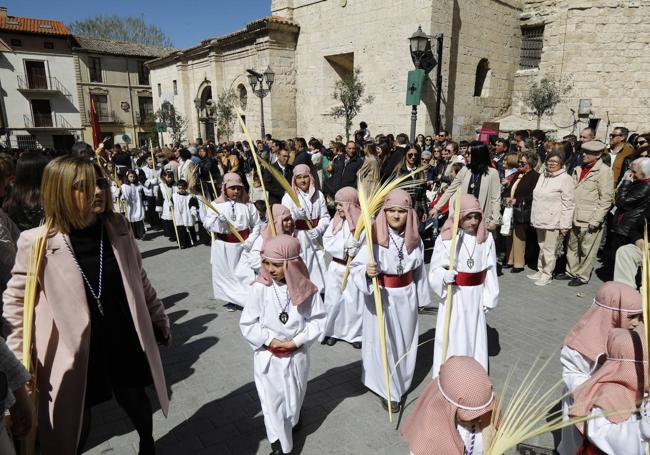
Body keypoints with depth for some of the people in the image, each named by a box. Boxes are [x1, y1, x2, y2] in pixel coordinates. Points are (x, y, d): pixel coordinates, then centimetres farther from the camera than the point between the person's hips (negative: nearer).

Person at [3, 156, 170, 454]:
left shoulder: (118, 229, -6)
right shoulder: (38, 242, -17)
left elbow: (139, 281, 5)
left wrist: (158, 321, 10)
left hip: (124, 343, 3)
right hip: (74, 353, -3)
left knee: (136, 402, 24)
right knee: (75, 427, 16)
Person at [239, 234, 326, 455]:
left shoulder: (306, 289, -16)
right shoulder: (260, 289, -19)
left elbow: (317, 320, -8)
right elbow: (247, 324, -13)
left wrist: (296, 341, -17)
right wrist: (270, 341, -18)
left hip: (297, 354, 2)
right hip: (268, 356, -1)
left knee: (295, 395, 24)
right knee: (273, 400, 9)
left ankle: (292, 420, 56)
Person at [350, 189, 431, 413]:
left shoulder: (415, 239, -3)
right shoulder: (374, 238, -18)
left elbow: (419, 270, 9)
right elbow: (355, 266, -17)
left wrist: (421, 298, 16)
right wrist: (366, 272, -39)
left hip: (407, 297, 5)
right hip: (381, 298, -4)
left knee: (405, 342, 18)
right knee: (383, 344, 6)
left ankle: (401, 384, 43)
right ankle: (388, 391, 27)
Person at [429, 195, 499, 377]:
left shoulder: (486, 238, -3)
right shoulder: (445, 238, -13)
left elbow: (490, 270, 2)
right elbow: (435, 269, -8)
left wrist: (488, 298, 3)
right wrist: (444, 277, -30)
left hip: (475, 295, 3)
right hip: (453, 294, -3)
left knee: (475, 334, 16)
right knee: (451, 336, 3)